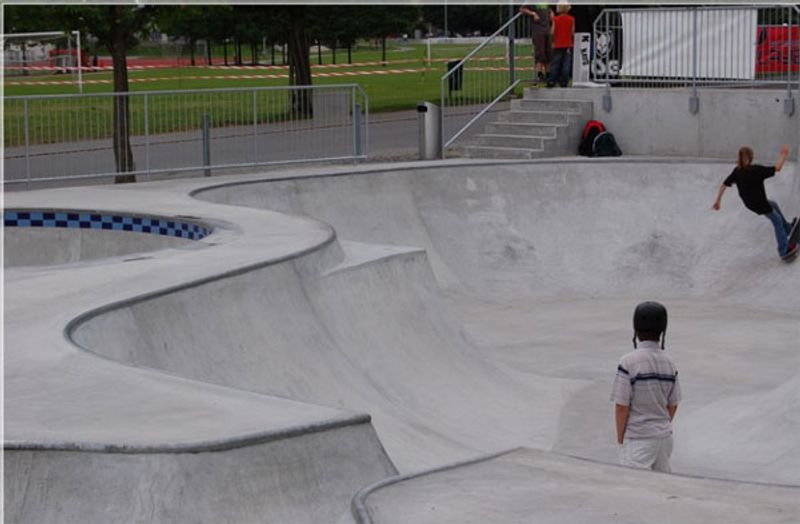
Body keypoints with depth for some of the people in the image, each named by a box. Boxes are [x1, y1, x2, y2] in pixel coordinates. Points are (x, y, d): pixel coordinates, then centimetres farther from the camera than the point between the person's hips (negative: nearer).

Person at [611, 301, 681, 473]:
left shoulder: (629, 362, -15)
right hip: (664, 435, 7)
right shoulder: (668, 362, 3)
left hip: (638, 438, -6)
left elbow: (622, 406, -14)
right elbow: (673, 405, 9)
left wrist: (620, 438, -2)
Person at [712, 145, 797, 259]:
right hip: (760, 204, -7)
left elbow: (723, 185, -5)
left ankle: (787, 229, 47)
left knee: (773, 204, 32)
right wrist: (784, 155, -7)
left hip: (749, 203, 7)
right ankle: (784, 250, 21)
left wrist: (718, 201, 5)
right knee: (777, 221, 14)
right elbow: (777, 168, -22)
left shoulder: (737, 171, -9)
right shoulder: (756, 170, -27)